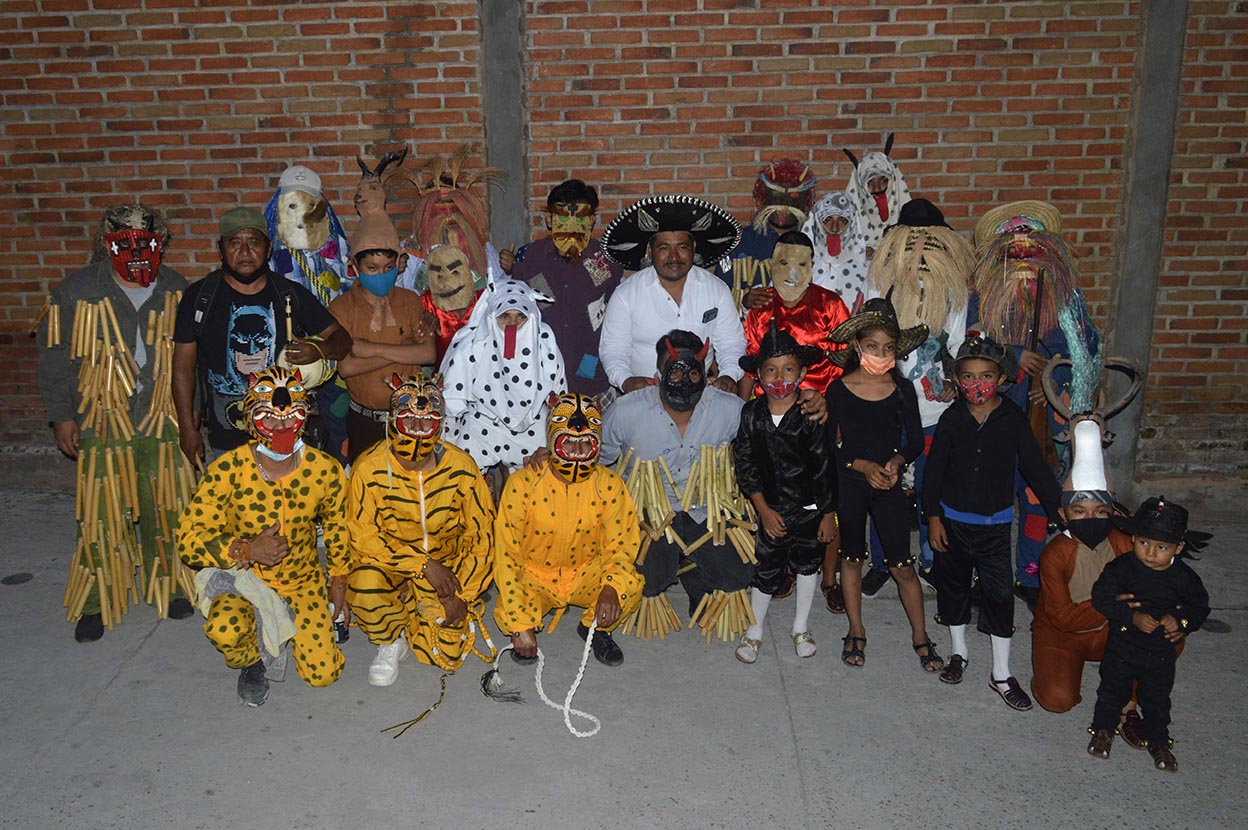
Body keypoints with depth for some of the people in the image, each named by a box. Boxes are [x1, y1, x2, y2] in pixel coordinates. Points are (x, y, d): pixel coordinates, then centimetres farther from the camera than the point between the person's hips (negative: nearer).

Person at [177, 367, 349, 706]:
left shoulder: (325, 470, -13)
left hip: (303, 579, 2)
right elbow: (189, 539, -16)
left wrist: (339, 583, 9)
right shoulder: (226, 470, -20)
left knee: (323, 673, -6)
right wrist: (246, 550, -30)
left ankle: (284, 624, 28)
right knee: (226, 630, -35)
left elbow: (338, 528, 5)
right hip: (242, 577, -2)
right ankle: (252, 662, 5)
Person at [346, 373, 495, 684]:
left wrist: (462, 596, -12)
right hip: (388, 562, -1)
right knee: (366, 587, -34)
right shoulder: (369, 468, -17)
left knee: (448, 652, -10)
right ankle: (391, 641, 1)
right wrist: (424, 564, -21)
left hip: (447, 562, 1)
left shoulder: (460, 466, -14)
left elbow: (480, 534, -8)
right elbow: (363, 537, -15)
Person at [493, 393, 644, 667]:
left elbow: (620, 545, -7)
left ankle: (595, 627, 7)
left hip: (585, 575, 2)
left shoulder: (609, 485, -13)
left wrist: (612, 588, -31)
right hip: (534, 577, -1)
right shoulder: (522, 483, -18)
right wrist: (521, 625, -20)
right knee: (507, 616, -31)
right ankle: (522, 632, 10)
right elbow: (506, 554, -16)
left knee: (631, 584, -27)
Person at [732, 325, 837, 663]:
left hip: (811, 508, 0)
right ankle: (754, 630, 30)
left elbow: (825, 468, -9)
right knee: (767, 570, 8)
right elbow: (745, 465, -5)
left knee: (807, 564, 17)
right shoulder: (751, 415, -10)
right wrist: (764, 510, -7)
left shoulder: (811, 416, -15)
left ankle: (800, 627, 38)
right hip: (773, 510, 1)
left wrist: (828, 515, -5)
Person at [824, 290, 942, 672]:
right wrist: (863, 465, -16)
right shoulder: (839, 390, -7)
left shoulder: (902, 389, -3)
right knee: (851, 557, 12)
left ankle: (920, 635, 19)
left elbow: (916, 440, 4)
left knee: (902, 565, 1)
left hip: (889, 484, 0)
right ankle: (856, 632, 28)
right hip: (848, 483, 0)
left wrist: (897, 461, -15)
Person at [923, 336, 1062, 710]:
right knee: (953, 584, 14)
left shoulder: (1013, 420, -8)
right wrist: (933, 516, -5)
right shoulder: (951, 420, -7)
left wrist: (1058, 508, -4)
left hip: (995, 524, -1)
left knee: (1000, 593, 0)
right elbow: (934, 470, -3)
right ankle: (959, 651, 35)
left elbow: (1035, 467, -3)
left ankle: (1001, 673, 12)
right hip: (953, 520, 1)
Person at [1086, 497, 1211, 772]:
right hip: (1122, 649, -1)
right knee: (1113, 693, 15)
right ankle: (1103, 731, 36)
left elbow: (1200, 606, 0)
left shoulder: (1184, 577, -9)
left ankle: (1159, 742, 38)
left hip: (1161, 654, 1)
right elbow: (1101, 598, -20)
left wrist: (1181, 621, -19)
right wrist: (1132, 616, -30)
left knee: (1157, 700, 18)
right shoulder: (1121, 568, -17)